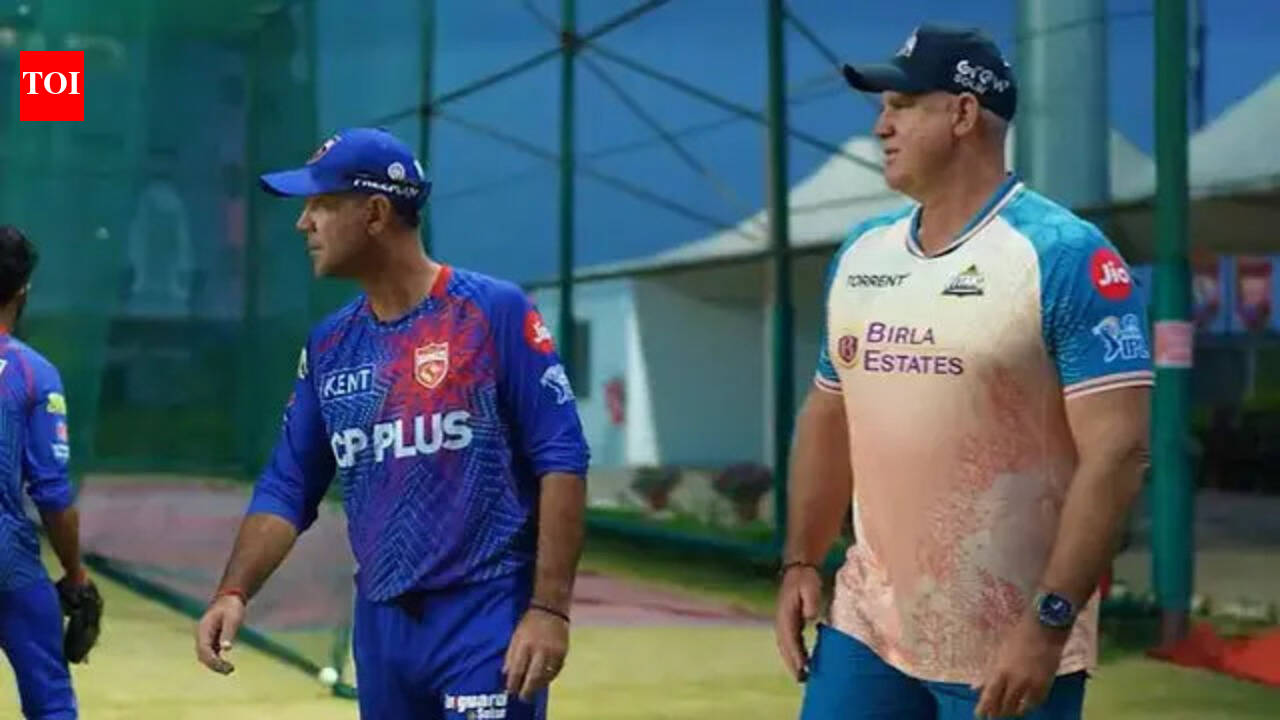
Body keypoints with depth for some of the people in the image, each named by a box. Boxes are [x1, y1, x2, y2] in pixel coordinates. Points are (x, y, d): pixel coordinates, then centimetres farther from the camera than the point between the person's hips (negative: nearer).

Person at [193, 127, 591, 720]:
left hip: (488, 618, -6)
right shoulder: (329, 344, 10)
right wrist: (234, 592, -3)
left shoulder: (495, 312, -7)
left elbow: (561, 461, -10)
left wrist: (550, 607, -17)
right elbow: (286, 488, 12)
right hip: (380, 626, 6)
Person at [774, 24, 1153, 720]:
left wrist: (1050, 620, -22)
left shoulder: (1065, 255, -12)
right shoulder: (860, 253, 9)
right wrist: (800, 562, 9)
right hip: (864, 623, 6)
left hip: (1009, 645, -6)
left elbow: (1117, 450, -17)